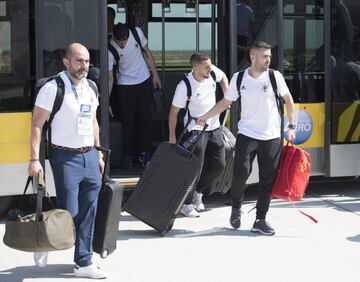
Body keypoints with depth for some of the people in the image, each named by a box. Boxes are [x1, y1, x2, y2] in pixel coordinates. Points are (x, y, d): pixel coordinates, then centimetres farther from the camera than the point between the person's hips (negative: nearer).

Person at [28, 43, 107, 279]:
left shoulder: (90, 88, 10)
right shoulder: (53, 88, -11)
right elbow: (37, 125, -12)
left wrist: (98, 154, 18)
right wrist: (34, 159, -18)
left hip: (90, 156, 6)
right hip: (66, 157, -6)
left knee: (88, 214, 6)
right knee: (68, 213, -6)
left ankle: (84, 263, 14)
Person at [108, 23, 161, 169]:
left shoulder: (137, 33, -14)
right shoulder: (110, 49, -22)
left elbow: (147, 53, 3)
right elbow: (110, 78, -17)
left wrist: (155, 75, 5)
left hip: (144, 81, 3)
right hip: (125, 85, -3)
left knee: (145, 118, 5)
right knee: (127, 121, -2)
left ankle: (144, 153, 15)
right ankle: (127, 156, 11)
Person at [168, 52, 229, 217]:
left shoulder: (213, 72, -11)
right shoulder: (184, 86, -25)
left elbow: (223, 77, 16)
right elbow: (174, 111, -14)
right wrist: (172, 137, -12)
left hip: (214, 126, 6)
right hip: (195, 128, -6)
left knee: (218, 165, 7)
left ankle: (197, 191, 29)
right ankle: (186, 203, 6)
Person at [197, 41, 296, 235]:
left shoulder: (275, 76, -1)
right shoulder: (239, 78, 1)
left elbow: (288, 99, 9)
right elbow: (225, 102, 12)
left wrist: (291, 126, 4)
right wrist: (205, 117, 6)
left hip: (272, 136, 1)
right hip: (247, 133, -1)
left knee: (268, 178, 0)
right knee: (241, 172, -12)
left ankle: (260, 220, 10)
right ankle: (236, 207, 17)